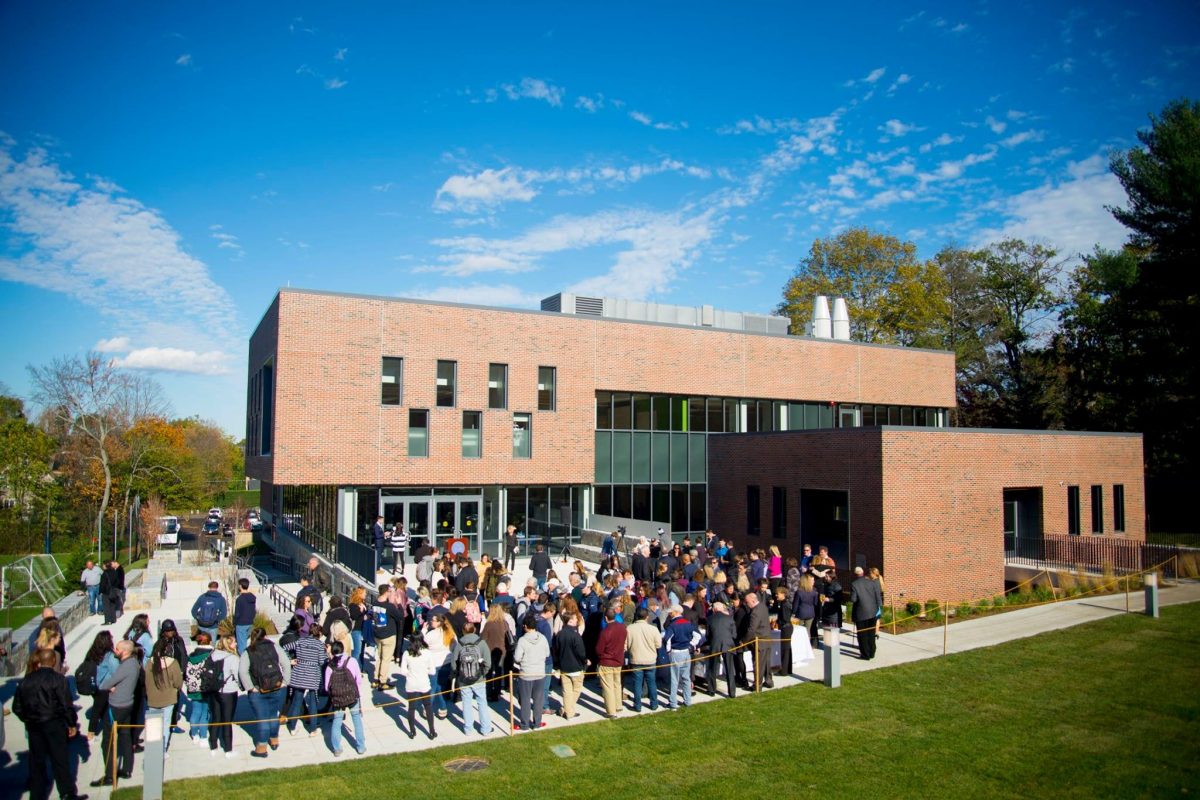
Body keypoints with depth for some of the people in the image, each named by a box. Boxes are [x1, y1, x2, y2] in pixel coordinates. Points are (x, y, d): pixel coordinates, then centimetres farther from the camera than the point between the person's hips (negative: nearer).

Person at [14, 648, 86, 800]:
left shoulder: (25, 681, 2)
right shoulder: (58, 679, -12)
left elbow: (17, 707, 6)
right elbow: (67, 705, -13)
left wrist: (28, 720, 21)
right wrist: (72, 724, -1)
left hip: (33, 726, 4)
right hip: (54, 724, -4)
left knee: (36, 761, 13)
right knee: (60, 759, 4)